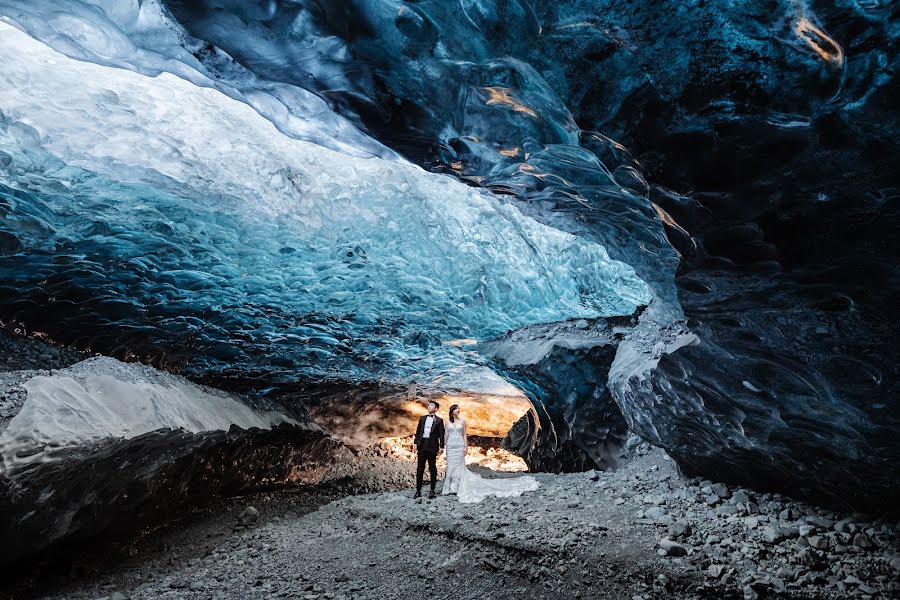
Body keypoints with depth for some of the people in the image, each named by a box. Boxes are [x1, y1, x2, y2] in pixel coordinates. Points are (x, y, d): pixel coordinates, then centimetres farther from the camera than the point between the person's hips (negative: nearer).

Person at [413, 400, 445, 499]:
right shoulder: (422, 418, 14)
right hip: (422, 445, 3)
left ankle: (432, 491, 11)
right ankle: (418, 491, 9)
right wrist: (416, 444, 6)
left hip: (432, 446, -3)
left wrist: (441, 447, -5)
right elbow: (418, 432, 14)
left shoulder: (439, 420, 3)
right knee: (420, 469, 4)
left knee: (432, 468, 3)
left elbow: (441, 434, 1)